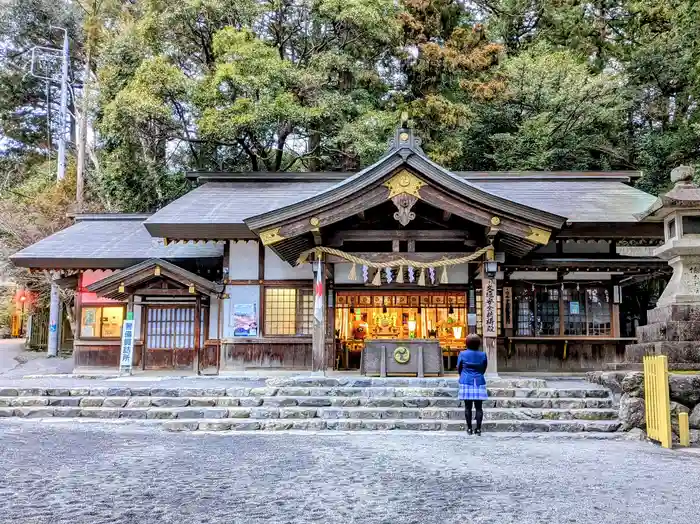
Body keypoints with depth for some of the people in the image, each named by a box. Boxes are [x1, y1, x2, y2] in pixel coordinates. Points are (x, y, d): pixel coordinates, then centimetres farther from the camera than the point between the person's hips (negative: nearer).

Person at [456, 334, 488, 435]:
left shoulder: (462, 354, -5)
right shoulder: (483, 355, -1)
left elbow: (458, 368, 6)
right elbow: (484, 369, 10)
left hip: (466, 382, -1)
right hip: (479, 383, 1)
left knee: (468, 407, 4)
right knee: (479, 407, 3)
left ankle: (469, 428, 6)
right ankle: (478, 428, 2)